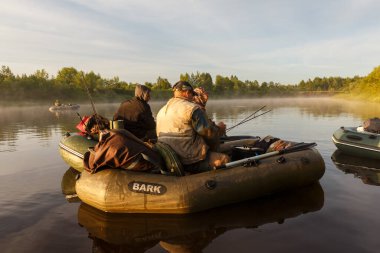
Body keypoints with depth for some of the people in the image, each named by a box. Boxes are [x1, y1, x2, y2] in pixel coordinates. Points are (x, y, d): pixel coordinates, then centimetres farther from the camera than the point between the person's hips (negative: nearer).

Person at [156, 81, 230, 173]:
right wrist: (219, 128, 14)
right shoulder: (192, 108, -11)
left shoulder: (161, 111, 13)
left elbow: (159, 136, 17)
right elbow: (209, 134, -9)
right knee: (225, 159, -2)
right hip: (189, 161, -8)